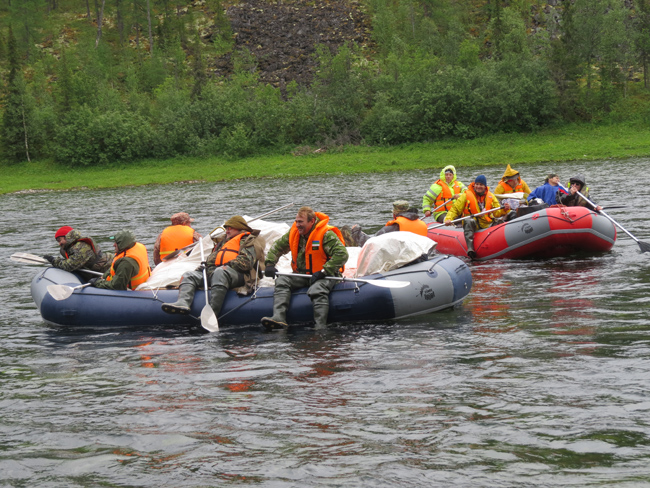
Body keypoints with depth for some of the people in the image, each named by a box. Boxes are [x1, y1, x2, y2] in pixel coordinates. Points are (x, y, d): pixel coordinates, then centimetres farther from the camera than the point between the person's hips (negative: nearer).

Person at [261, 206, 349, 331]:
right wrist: (270, 264, -1)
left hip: (324, 275, -6)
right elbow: (277, 247, 17)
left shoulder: (326, 235, -15)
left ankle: (320, 328, -42)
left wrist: (323, 272, -26)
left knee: (317, 290, -37)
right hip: (302, 275, 6)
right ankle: (278, 319, -33)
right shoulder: (294, 232, 5)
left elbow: (342, 254, -23)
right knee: (282, 281, -17)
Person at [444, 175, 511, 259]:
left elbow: (497, 213, 10)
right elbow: (455, 209, 1)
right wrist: (448, 219, -17)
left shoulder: (490, 196, 13)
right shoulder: (466, 196, 3)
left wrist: (504, 210, -12)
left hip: (487, 224, 3)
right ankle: (470, 248, -46)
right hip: (472, 225, -3)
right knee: (468, 221, -36)